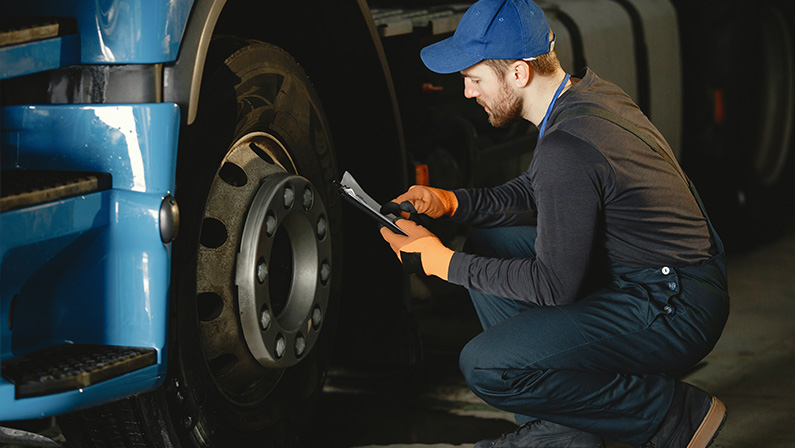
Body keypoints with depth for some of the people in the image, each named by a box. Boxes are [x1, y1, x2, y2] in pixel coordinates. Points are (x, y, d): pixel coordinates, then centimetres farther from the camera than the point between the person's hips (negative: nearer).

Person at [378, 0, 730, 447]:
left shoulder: (568, 148, -26)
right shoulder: (587, 91, 5)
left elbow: (554, 287, -20)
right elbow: (537, 192, 21)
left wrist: (440, 260, -13)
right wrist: (447, 201, 6)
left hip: (675, 310, -10)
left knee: (487, 367, -17)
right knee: (487, 245, 13)